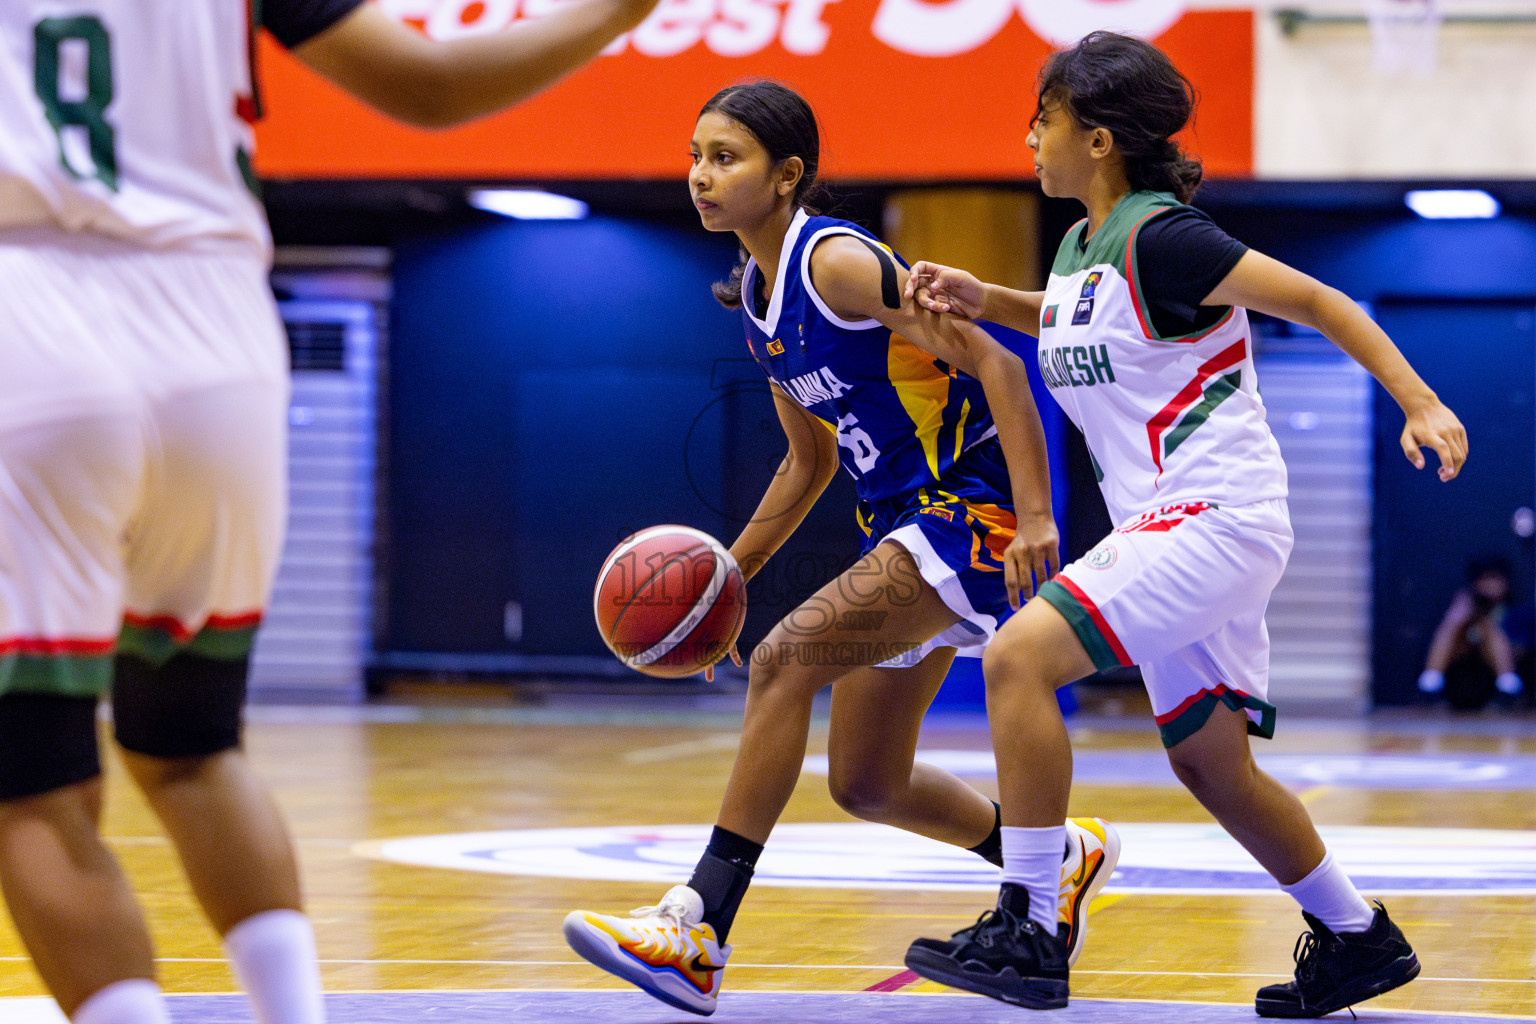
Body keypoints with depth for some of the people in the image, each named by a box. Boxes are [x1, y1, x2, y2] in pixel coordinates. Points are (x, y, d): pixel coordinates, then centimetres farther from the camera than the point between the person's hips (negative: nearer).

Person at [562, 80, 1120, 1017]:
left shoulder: (837, 261, -16)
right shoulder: (758, 297, 10)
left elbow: (993, 363, -20)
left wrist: (1035, 514, -28)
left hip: (969, 515, -10)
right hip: (905, 524, 10)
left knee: (786, 659, -25)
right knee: (866, 785, 14)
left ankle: (700, 934, -26)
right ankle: (1062, 859, 39)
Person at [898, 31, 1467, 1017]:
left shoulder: (1160, 238, -14)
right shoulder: (1082, 245, 12)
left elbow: (1318, 301, -14)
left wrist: (1422, 405, -21)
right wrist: (984, 299, 20)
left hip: (1215, 518, -10)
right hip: (1171, 527, 10)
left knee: (1020, 657, -20)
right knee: (1209, 762, 15)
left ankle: (1028, 932, -17)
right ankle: (1359, 939, 29)